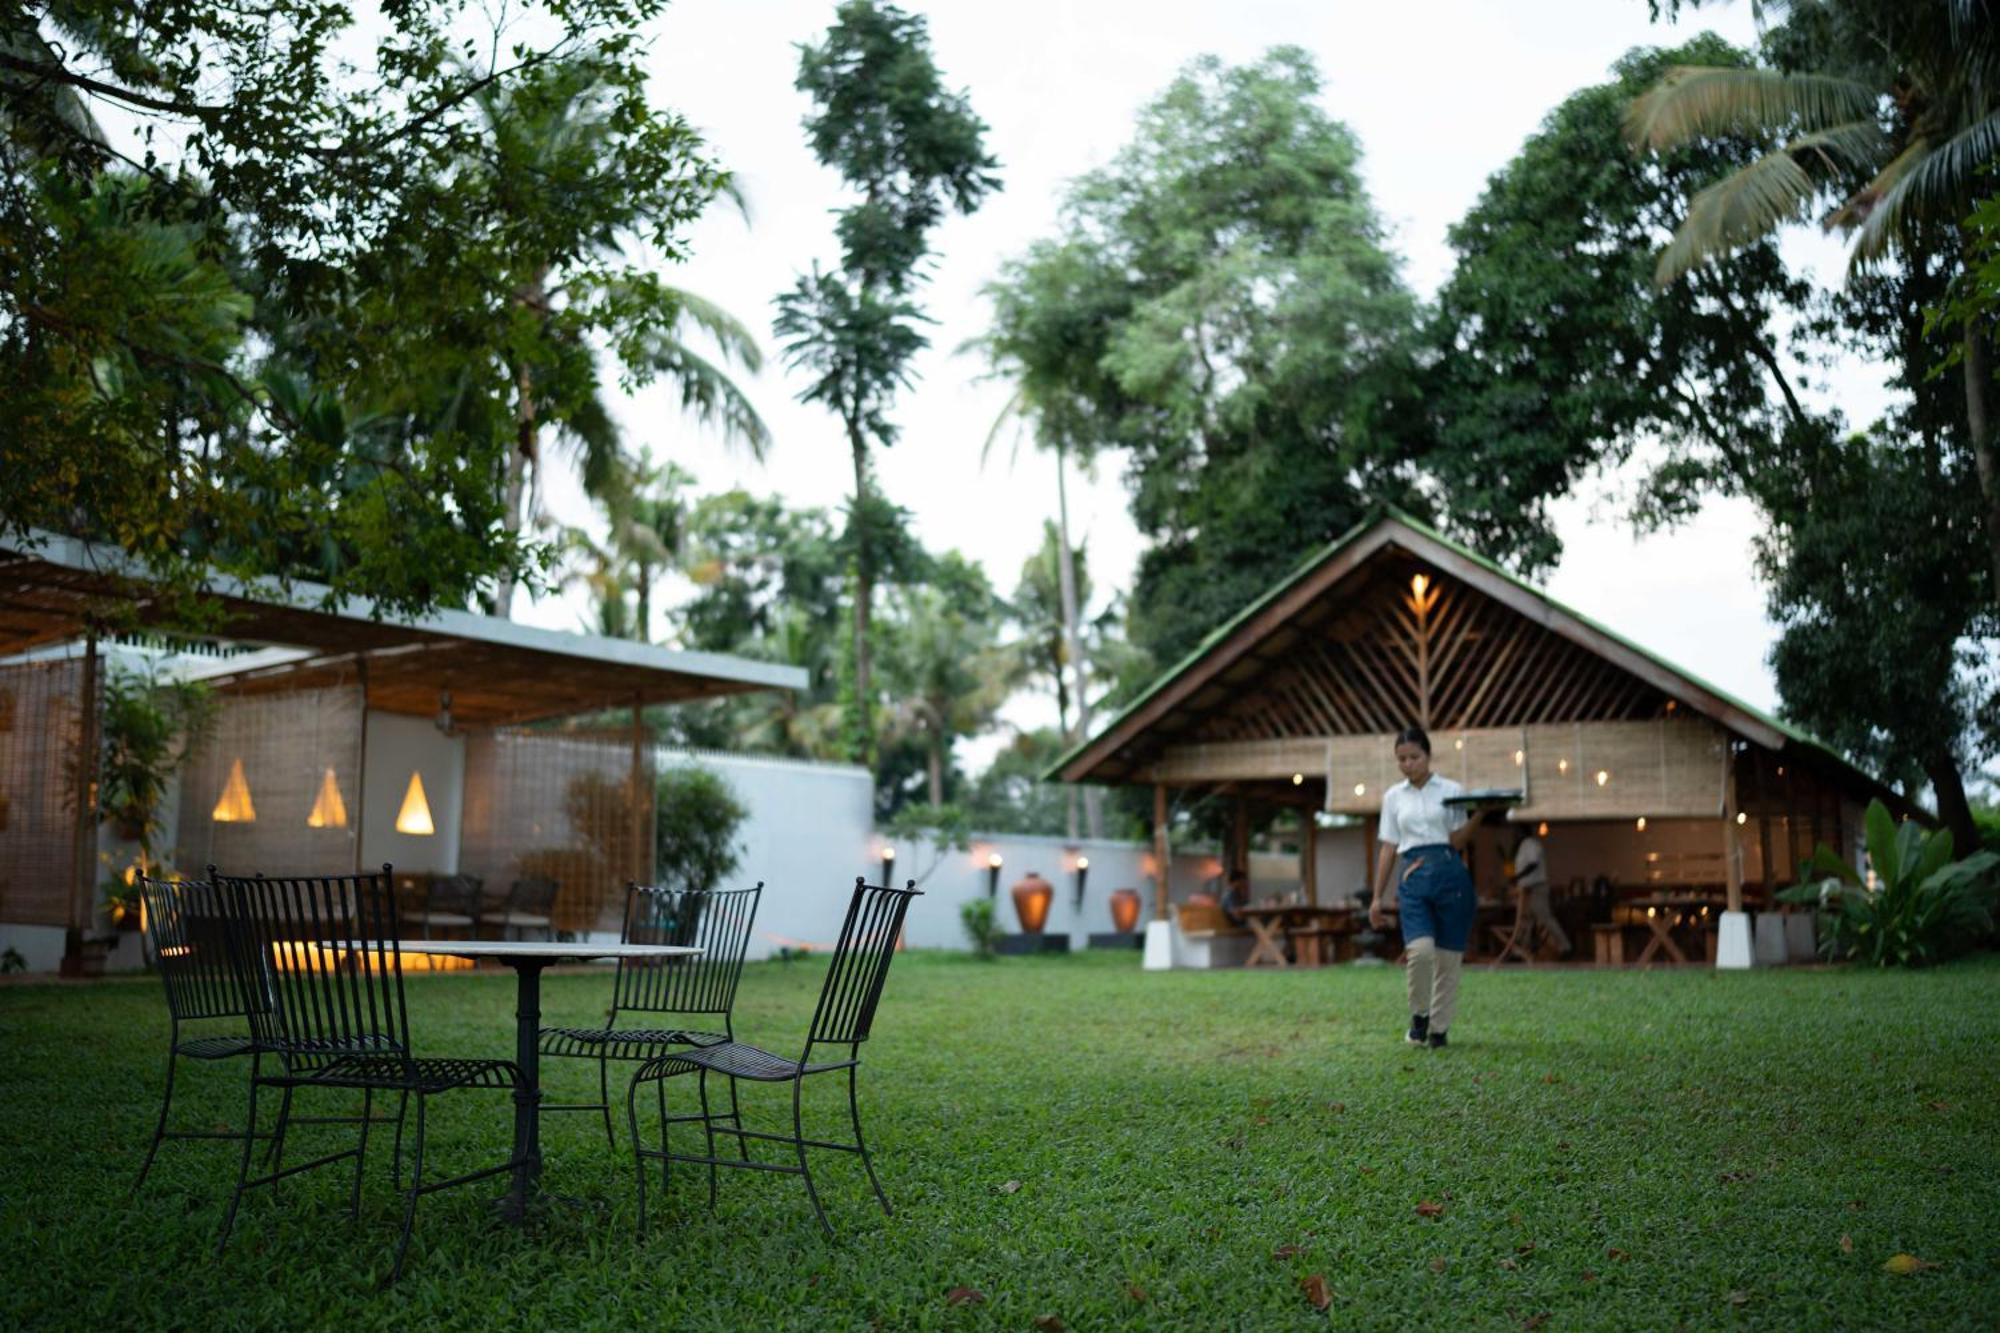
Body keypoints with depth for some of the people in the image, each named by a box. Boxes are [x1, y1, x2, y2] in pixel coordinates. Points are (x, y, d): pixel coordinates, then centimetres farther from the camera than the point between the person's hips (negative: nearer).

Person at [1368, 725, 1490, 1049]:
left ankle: (1439, 1028, 16)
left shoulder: (1451, 790, 6)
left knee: (1448, 956, 1)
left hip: (1449, 874, 0)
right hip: (1413, 878, 0)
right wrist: (1378, 897, 10)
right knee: (1420, 949, -20)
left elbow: (1457, 840, 0)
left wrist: (1481, 813, -16)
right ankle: (1419, 1014, 4)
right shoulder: (1393, 797, 12)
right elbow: (1388, 848, 13)